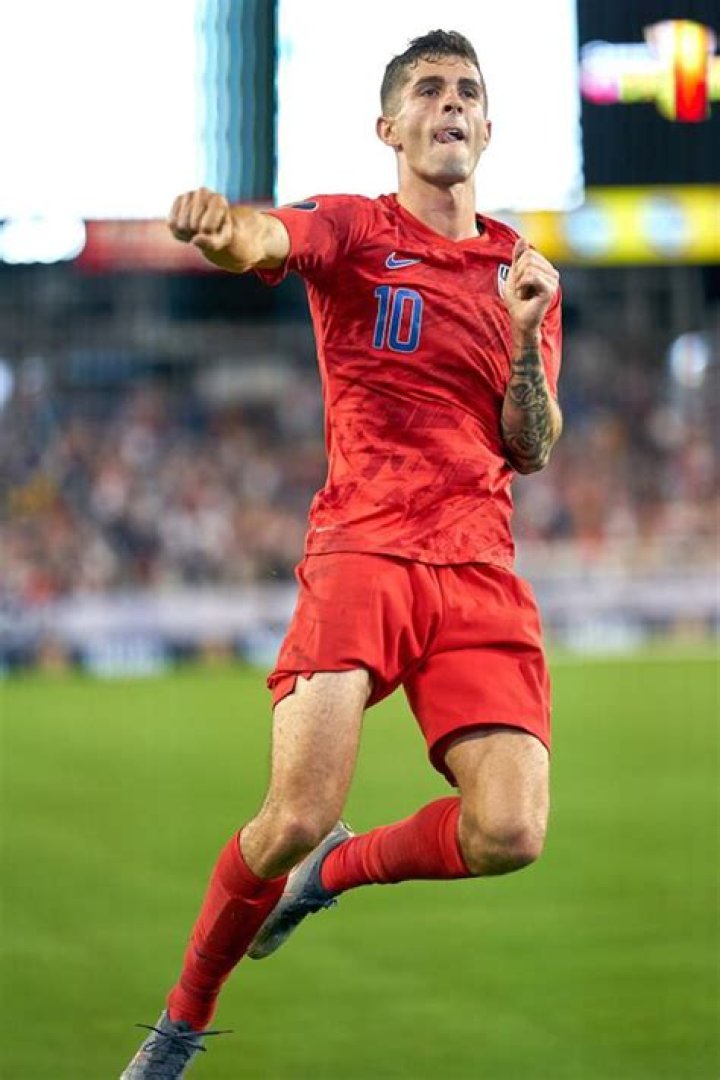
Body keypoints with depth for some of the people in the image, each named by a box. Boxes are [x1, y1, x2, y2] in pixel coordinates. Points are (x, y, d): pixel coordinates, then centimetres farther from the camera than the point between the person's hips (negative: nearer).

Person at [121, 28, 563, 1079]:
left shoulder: (523, 271, 16)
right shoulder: (351, 229, 4)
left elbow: (530, 451, 11)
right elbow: (262, 239, -21)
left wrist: (525, 333, -7)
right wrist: (218, 225, -45)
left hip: (481, 571, 4)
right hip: (362, 553, -4)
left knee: (508, 834, -14)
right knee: (297, 815, -19)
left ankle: (335, 871, 18)